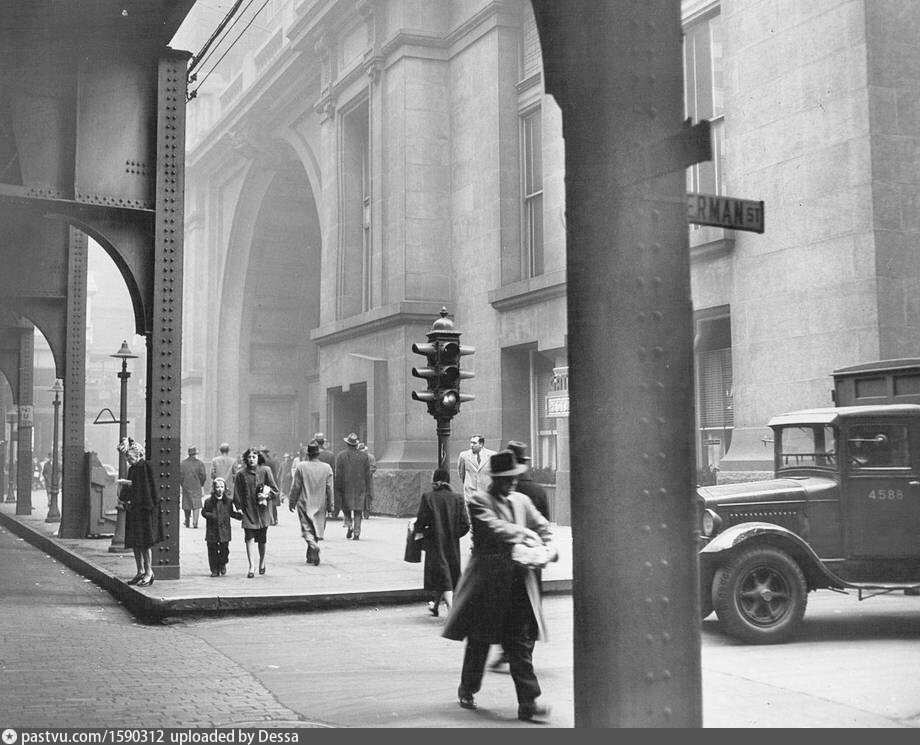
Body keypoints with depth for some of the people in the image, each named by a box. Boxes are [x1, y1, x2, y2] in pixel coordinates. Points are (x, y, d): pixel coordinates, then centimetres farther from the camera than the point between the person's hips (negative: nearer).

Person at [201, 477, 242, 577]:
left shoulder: (228, 501, 3)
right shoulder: (208, 501, -1)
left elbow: (232, 513, 13)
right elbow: (204, 512, 4)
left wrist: (241, 515, -1)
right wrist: (211, 516, -15)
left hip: (224, 530, 1)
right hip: (212, 530, -1)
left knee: (224, 549, 1)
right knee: (212, 551, 3)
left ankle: (222, 565, 27)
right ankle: (214, 570, 13)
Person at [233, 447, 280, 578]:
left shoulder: (265, 471, -1)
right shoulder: (241, 474, 1)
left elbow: (274, 489, 3)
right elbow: (237, 494, 5)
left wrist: (266, 495, -13)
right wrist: (239, 508, 0)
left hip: (262, 509, 0)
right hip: (248, 509, 0)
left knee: (262, 539, 8)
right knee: (249, 538, -11)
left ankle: (262, 562, 31)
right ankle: (251, 567, -11)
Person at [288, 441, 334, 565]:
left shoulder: (301, 466, -8)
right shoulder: (326, 468, -3)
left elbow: (295, 487, -4)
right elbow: (329, 488, -1)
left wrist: (292, 502, 6)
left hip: (304, 504, -2)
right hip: (320, 504, 2)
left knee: (307, 528, 3)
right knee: (317, 528, 11)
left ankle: (313, 544, -26)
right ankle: (311, 556, 14)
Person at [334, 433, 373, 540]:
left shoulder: (341, 455, -3)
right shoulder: (364, 456, 3)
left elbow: (338, 474, -4)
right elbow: (367, 474, 4)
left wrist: (338, 489, 0)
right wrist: (368, 490, 9)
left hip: (346, 487, -1)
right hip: (360, 487, 1)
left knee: (346, 507, 14)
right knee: (358, 510, 5)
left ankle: (349, 525, -5)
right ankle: (357, 531, -1)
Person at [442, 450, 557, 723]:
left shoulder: (522, 501, 15)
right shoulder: (478, 501, -5)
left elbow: (542, 526, 13)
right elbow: (495, 528, -18)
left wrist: (549, 547, -6)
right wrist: (525, 534, -19)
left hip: (519, 580, 5)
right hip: (489, 580, -4)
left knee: (521, 643, -1)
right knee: (479, 640, 9)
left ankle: (527, 702, -3)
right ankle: (467, 689, 30)